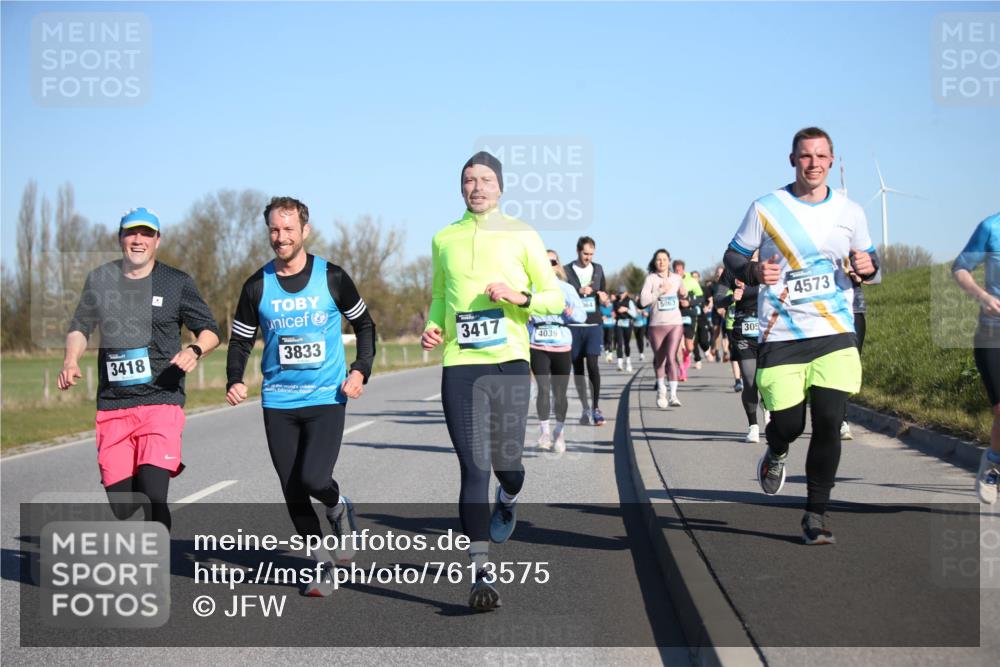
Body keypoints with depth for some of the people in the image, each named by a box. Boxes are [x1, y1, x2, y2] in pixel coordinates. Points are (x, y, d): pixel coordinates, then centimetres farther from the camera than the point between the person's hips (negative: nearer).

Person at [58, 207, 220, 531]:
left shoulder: (177, 283, 3)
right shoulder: (99, 279, 11)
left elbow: (210, 330, 9)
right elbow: (80, 326, 22)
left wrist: (195, 350, -12)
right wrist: (71, 361, 4)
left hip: (161, 402, -3)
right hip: (112, 406, 3)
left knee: (153, 498, -17)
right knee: (122, 507, 1)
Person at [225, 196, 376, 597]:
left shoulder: (332, 278, -3)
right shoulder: (257, 286, 1)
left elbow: (364, 325, 9)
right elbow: (241, 340, 9)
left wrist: (360, 370, -4)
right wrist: (234, 381, -8)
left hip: (327, 398, -2)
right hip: (278, 402, 3)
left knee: (314, 478, -19)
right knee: (293, 494, 3)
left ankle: (340, 509, 16)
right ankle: (323, 567, 20)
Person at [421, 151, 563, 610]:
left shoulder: (521, 236, 5)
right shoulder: (444, 239, 12)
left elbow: (555, 297, 7)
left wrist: (520, 297, -12)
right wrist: (432, 328, 4)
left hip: (509, 362, -1)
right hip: (460, 365, 1)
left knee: (505, 461, 2)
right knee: (473, 468, -7)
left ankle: (510, 497, 41)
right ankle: (481, 573, -5)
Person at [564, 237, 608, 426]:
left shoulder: (598, 269, 11)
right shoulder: (567, 271, 0)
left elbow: (604, 293, 19)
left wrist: (603, 297, -3)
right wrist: (579, 291, -16)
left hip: (593, 324, 1)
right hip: (573, 325, -1)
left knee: (593, 364, -13)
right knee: (577, 367, 4)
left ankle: (596, 407, -8)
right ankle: (585, 408, 13)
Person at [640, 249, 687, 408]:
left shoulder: (676, 278, 7)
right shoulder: (651, 278, -3)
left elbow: (682, 296, 24)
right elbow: (643, 300, -13)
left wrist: (684, 294, 3)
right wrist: (660, 292, -19)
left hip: (675, 324, 0)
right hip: (656, 325, 0)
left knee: (671, 358, -14)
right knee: (659, 360, 13)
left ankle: (673, 395, -15)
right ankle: (661, 390, 35)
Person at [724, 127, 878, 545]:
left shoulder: (849, 212, 7)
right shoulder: (766, 209, 0)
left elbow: (869, 259, 17)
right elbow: (733, 257, 6)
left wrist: (867, 266, -7)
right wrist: (755, 272, -16)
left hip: (835, 336, 2)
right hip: (781, 335, -1)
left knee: (829, 423, -7)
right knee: (788, 423, -4)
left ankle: (816, 513, 8)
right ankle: (776, 452, 35)